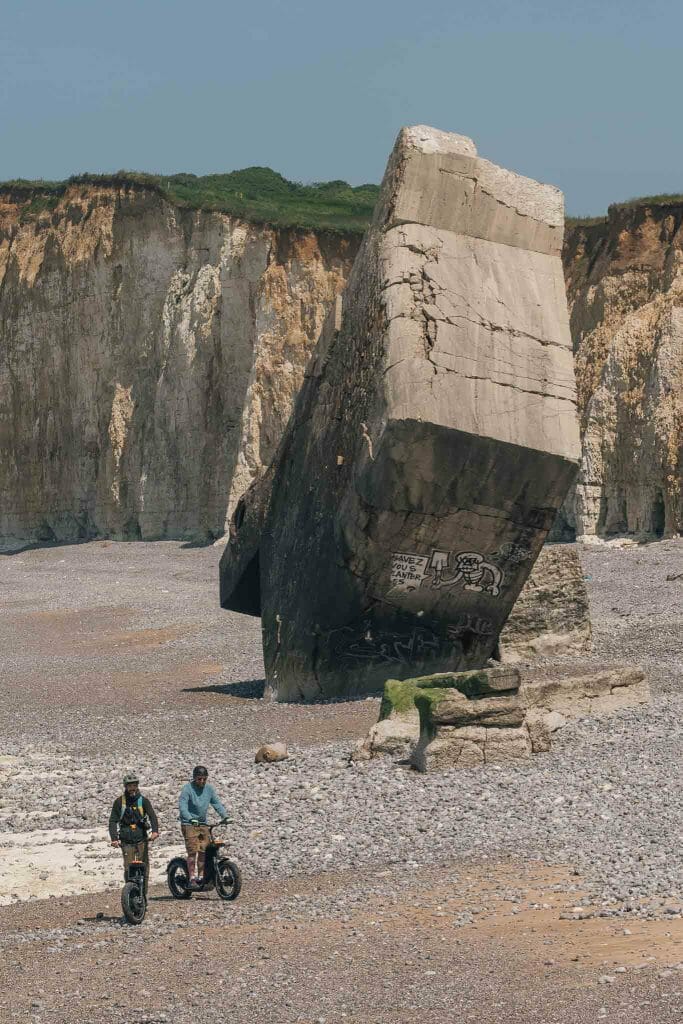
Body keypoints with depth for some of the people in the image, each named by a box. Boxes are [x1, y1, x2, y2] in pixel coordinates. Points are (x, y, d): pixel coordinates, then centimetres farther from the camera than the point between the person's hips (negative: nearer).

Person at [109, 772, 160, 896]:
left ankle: (143, 894, 7)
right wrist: (114, 838, -13)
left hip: (142, 840, 1)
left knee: (144, 869, -1)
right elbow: (113, 821, 2)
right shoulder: (119, 801, 5)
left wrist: (155, 831, -30)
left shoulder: (143, 800, 3)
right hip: (126, 841, 0)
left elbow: (152, 816, -10)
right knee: (128, 870, -9)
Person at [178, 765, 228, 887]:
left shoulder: (209, 789, 8)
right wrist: (190, 818, -36)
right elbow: (182, 805, -21)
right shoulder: (187, 789, -10)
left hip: (203, 824, 5)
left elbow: (217, 803, 10)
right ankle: (192, 879, -10)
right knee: (193, 851, -13)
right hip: (189, 824, -5)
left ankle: (201, 877, 8)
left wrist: (225, 816, -6)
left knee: (204, 851, -2)